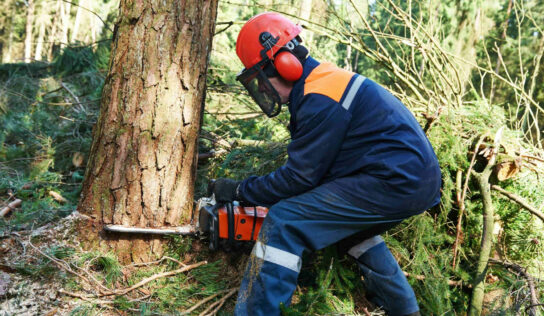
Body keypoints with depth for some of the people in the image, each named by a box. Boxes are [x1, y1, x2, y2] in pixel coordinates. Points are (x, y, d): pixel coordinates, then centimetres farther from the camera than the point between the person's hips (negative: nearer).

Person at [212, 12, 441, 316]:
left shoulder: (321, 99, -16)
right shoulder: (326, 80, 16)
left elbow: (300, 177, -13)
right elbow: (309, 163, 19)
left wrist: (240, 191, -1)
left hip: (396, 183, -11)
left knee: (284, 223, -13)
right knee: (348, 223, 35)